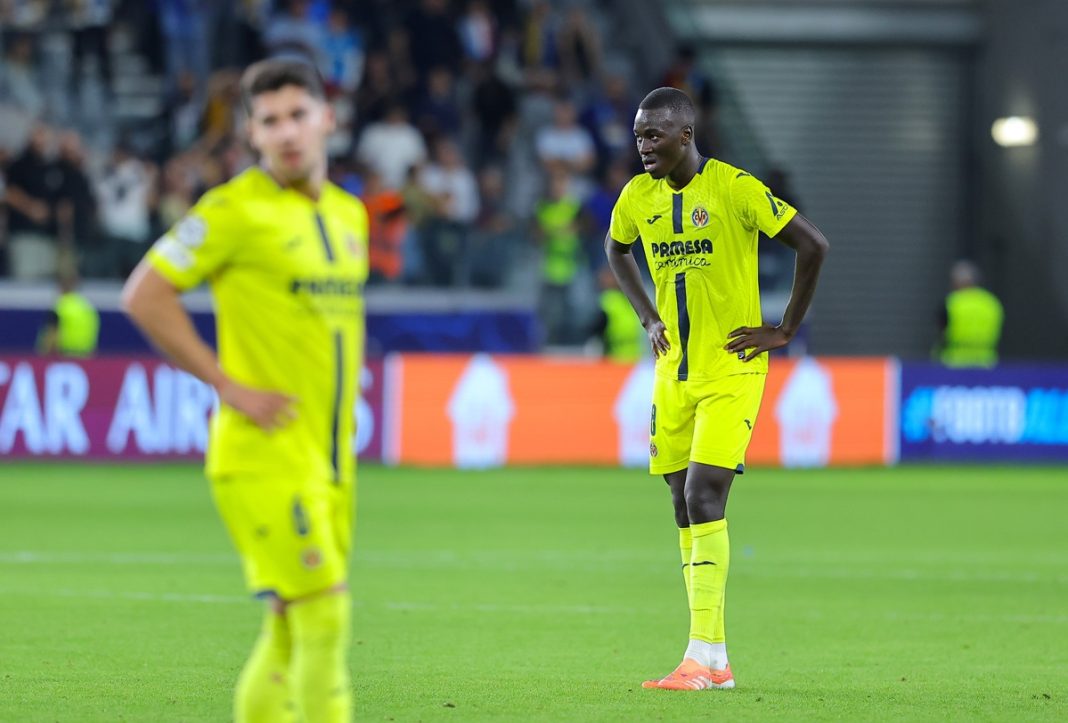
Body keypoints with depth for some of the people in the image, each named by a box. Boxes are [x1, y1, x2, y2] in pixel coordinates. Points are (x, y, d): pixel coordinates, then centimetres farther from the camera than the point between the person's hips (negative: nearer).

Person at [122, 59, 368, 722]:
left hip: (332, 461, 7)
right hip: (265, 457, -7)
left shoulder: (349, 213, 14)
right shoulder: (236, 209, -9)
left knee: (291, 633, 9)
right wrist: (229, 386, -12)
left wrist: (345, 383, 14)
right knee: (324, 617, -15)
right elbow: (145, 296, -10)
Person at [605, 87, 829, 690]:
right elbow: (617, 250, 26)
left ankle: (705, 655, -18)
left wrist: (786, 330, -10)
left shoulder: (734, 189, -14)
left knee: (704, 496, -17)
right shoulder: (638, 196, 4)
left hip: (732, 372, -6)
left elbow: (813, 245, -12)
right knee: (685, 505, 7)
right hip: (675, 374, 6)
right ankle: (713, 657, 13)